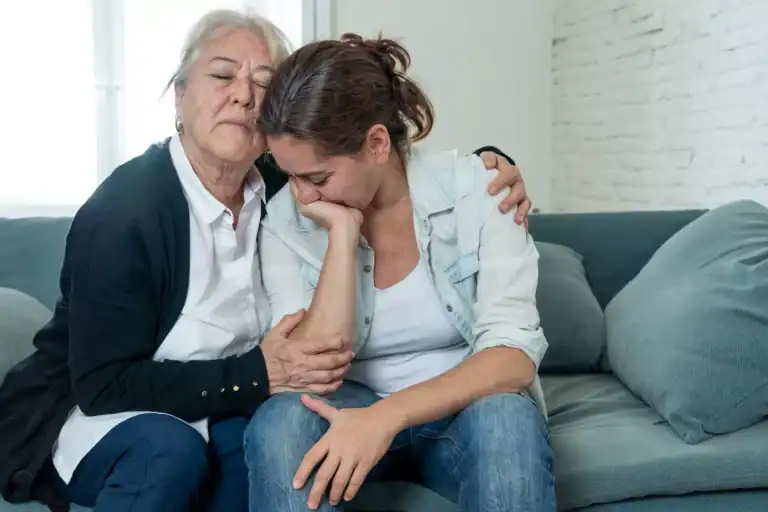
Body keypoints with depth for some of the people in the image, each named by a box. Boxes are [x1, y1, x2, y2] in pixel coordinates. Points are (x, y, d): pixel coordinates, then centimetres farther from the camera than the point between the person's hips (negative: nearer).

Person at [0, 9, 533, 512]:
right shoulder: (123, 210, -22)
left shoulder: (282, 191, -6)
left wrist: (486, 168, -10)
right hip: (85, 415, -4)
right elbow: (104, 385, -22)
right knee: (169, 448, -35)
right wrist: (257, 375, -30)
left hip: (213, 418, 5)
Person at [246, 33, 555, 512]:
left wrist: (389, 415, -35)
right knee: (280, 423, -31)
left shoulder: (475, 189, -14)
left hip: (467, 408, -1)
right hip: (354, 412, 2)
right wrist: (342, 230, -24)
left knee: (505, 418, -36)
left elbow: (514, 355, -21)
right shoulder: (286, 221, -10)